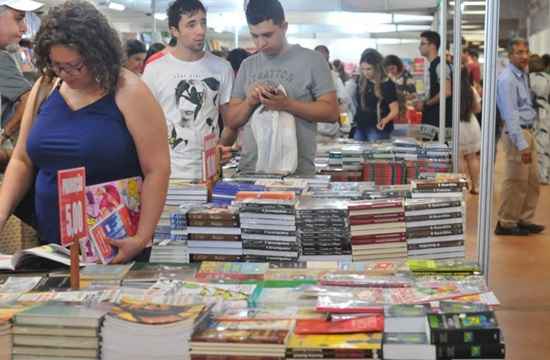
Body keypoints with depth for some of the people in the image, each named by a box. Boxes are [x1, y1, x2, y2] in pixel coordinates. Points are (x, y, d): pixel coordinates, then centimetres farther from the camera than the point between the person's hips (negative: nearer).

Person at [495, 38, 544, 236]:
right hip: (516, 133, -10)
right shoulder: (507, 79, -17)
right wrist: (521, 144, -24)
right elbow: (511, 114, -21)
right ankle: (506, 223, 6)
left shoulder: (523, 75, 13)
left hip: (527, 131, 10)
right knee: (516, 182, -4)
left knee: (532, 180, 14)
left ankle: (524, 220, 24)